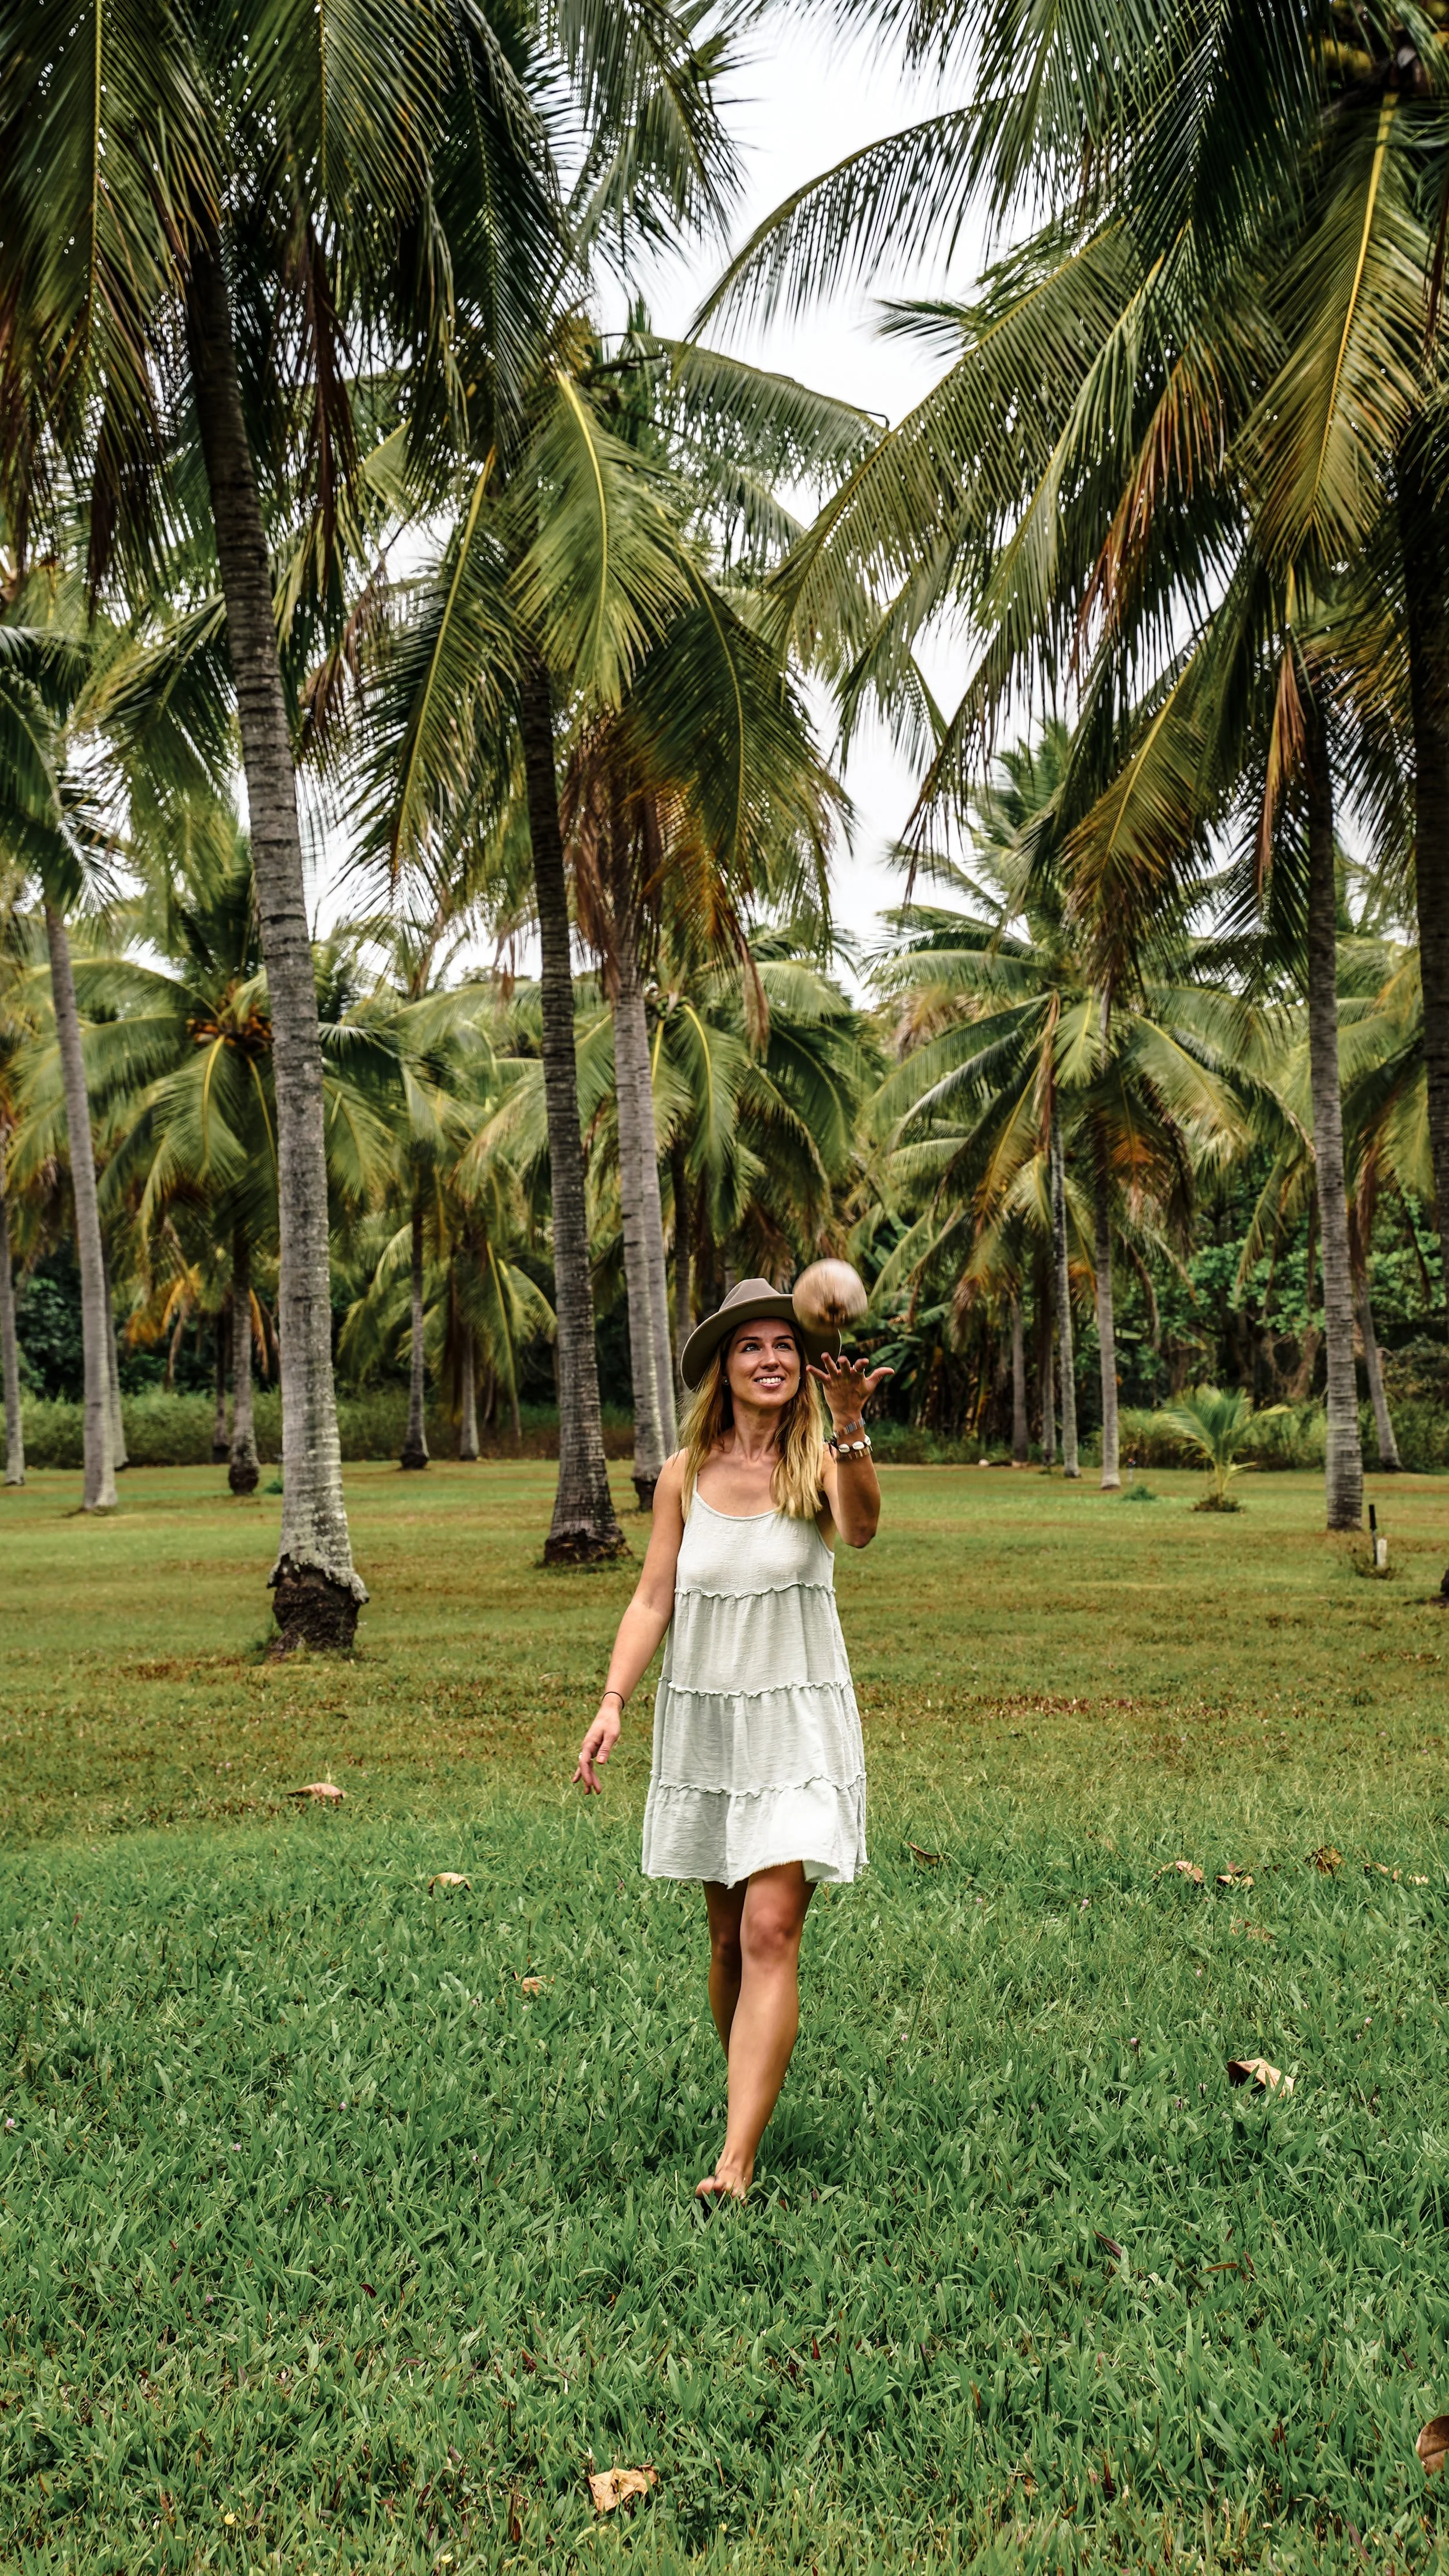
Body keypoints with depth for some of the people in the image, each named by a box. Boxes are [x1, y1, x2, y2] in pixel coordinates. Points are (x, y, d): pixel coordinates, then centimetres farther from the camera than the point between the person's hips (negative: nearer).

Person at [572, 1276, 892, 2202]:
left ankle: (736, 2162, -11)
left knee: (771, 1933, -11)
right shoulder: (685, 1476, 2)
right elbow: (653, 1599, 3)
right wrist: (613, 1701, -8)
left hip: (798, 1726, -3)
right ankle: (755, 2088, 35)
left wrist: (849, 1426, -43)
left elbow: (861, 1529, -27)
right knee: (729, 1938, 13)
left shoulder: (820, 1464, -5)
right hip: (704, 1724, 3)